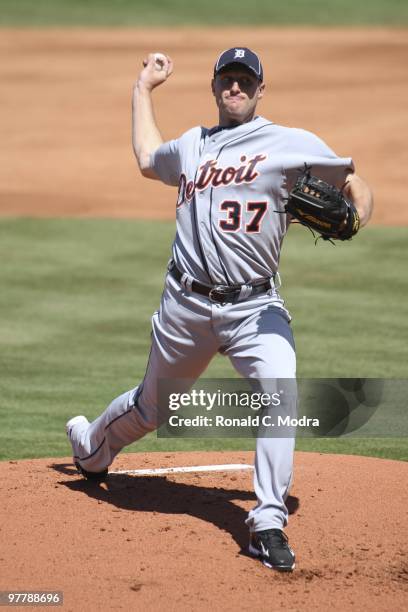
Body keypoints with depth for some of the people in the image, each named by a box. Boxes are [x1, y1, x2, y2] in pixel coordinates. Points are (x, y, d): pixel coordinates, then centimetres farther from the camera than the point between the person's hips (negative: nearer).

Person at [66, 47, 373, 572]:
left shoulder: (290, 144, 1)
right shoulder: (192, 144, 16)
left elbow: (353, 182, 2)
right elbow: (148, 159, 37)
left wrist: (351, 217, -20)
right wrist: (143, 89, 40)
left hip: (255, 306, -3)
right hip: (187, 305, 3)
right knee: (152, 406, 18)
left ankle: (268, 525, -22)